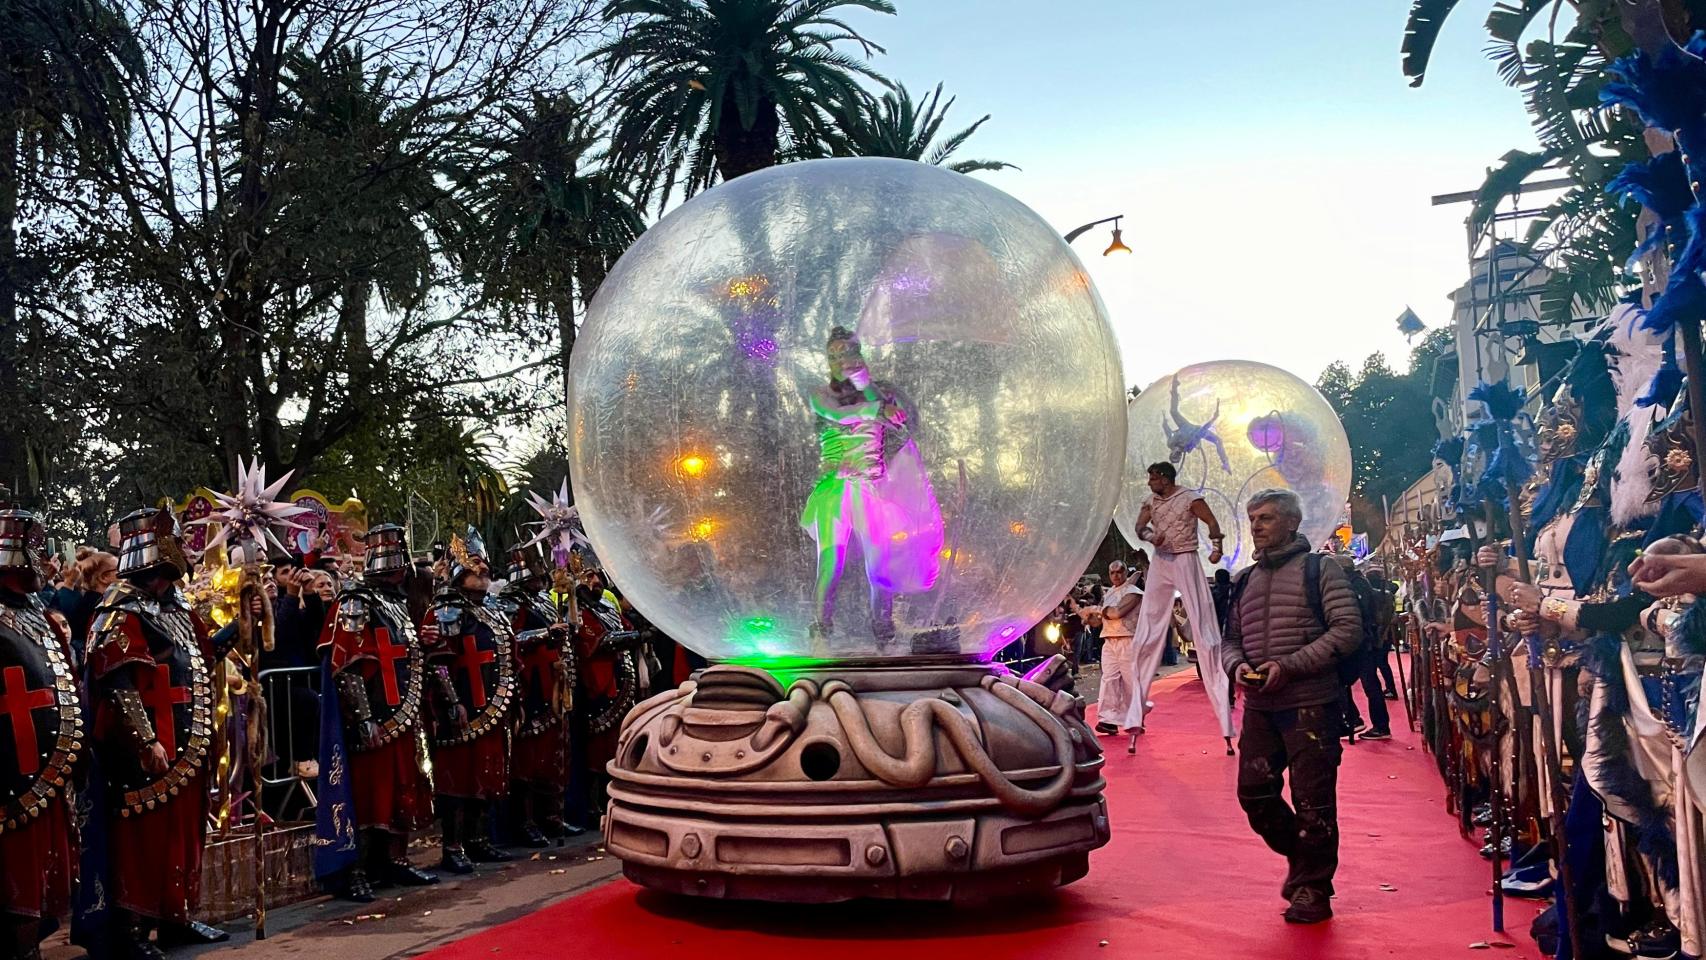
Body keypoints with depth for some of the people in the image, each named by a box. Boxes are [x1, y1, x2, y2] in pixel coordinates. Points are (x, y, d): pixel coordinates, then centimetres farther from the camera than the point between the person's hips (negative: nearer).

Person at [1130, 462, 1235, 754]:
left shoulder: (1190, 498, -6)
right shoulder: (1150, 502, 11)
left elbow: (1212, 522, -9)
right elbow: (1140, 527, 2)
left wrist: (1216, 548, -27)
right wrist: (1151, 536, -21)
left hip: (1185, 560, -5)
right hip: (1159, 563, 6)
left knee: (1203, 626, -8)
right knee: (1147, 633, 4)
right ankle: (1137, 711, 10)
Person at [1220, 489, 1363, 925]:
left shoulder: (1318, 570, -2)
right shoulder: (1245, 582, 16)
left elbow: (1347, 628, -11)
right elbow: (1230, 639, 20)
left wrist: (1289, 666, -18)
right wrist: (1237, 665, -4)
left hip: (1310, 705, -6)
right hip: (1259, 708, 6)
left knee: (1313, 801, -1)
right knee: (1254, 794, 7)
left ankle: (1312, 889, 13)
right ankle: (1301, 857, 31)